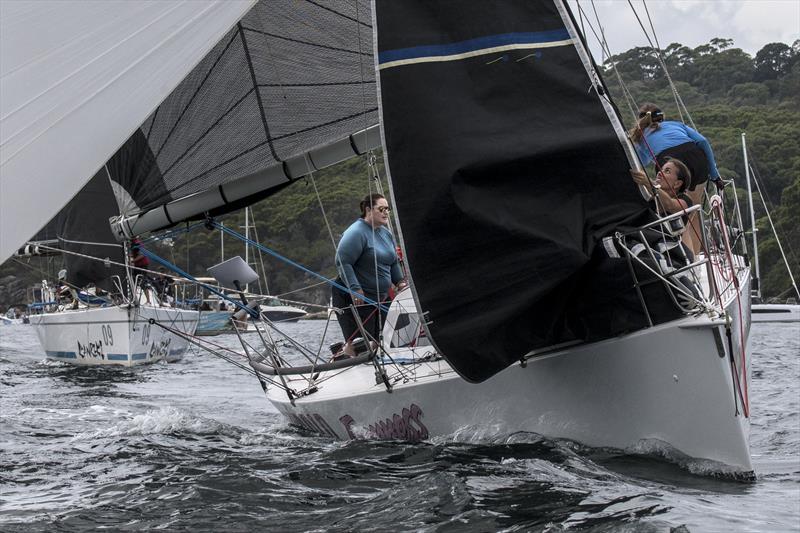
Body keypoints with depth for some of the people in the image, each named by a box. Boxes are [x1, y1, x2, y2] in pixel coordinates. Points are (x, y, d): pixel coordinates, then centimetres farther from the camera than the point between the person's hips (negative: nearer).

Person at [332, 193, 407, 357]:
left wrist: (399, 281, 11)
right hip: (355, 298, -9)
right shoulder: (356, 233, -15)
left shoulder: (386, 233, 13)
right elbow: (342, 262, -22)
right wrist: (355, 289, -27)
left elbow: (394, 262, 25)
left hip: (379, 297, 9)